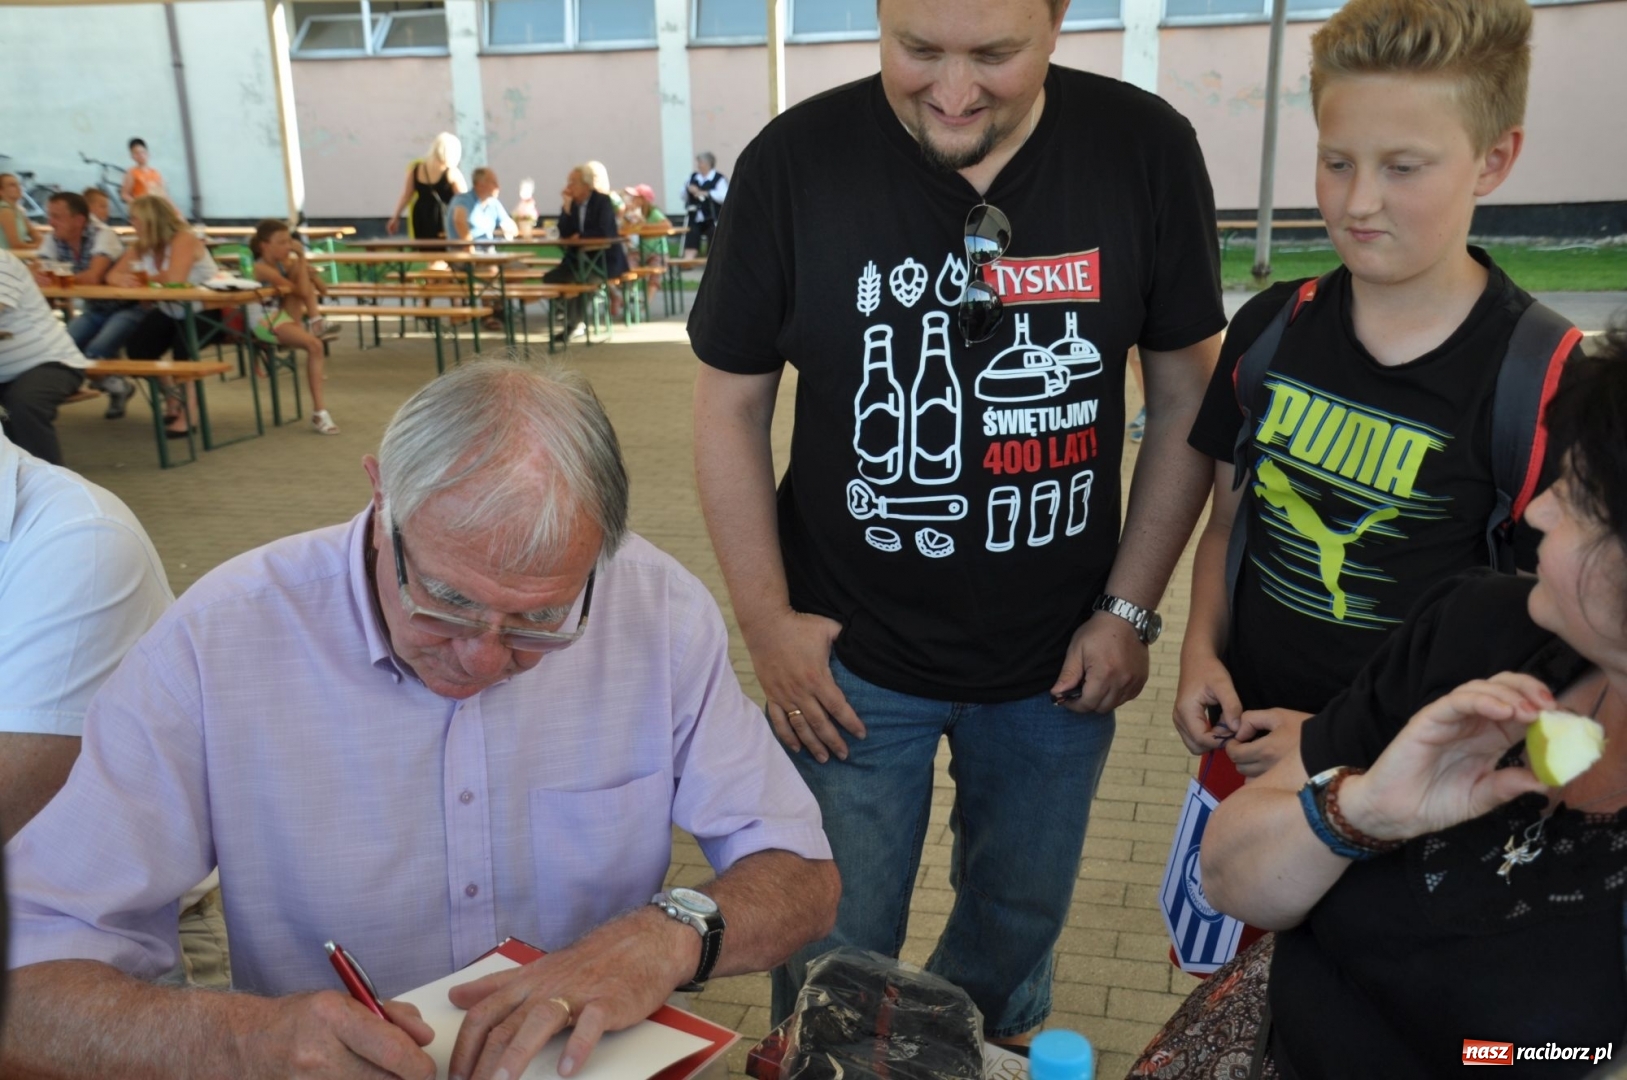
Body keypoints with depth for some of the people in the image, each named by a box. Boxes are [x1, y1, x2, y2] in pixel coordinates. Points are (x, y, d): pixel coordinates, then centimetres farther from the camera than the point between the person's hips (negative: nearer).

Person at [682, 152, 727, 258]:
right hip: (695, 219, 5)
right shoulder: (693, 177, 15)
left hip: (713, 220, -5)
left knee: (714, 248, -8)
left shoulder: (719, 179, -4)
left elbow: (723, 197, -18)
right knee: (691, 244, -9)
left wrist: (705, 193, -18)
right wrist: (688, 189, -4)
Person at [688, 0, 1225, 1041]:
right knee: (835, 952, 11)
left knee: (1019, 924, 21)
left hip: (1056, 660, 2)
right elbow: (732, 406, -4)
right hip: (850, 656, -1)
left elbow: (1187, 399, -1)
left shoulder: (1148, 151, -10)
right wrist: (767, 619, -6)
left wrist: (1130, 608, -2)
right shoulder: (795, 162, -13)